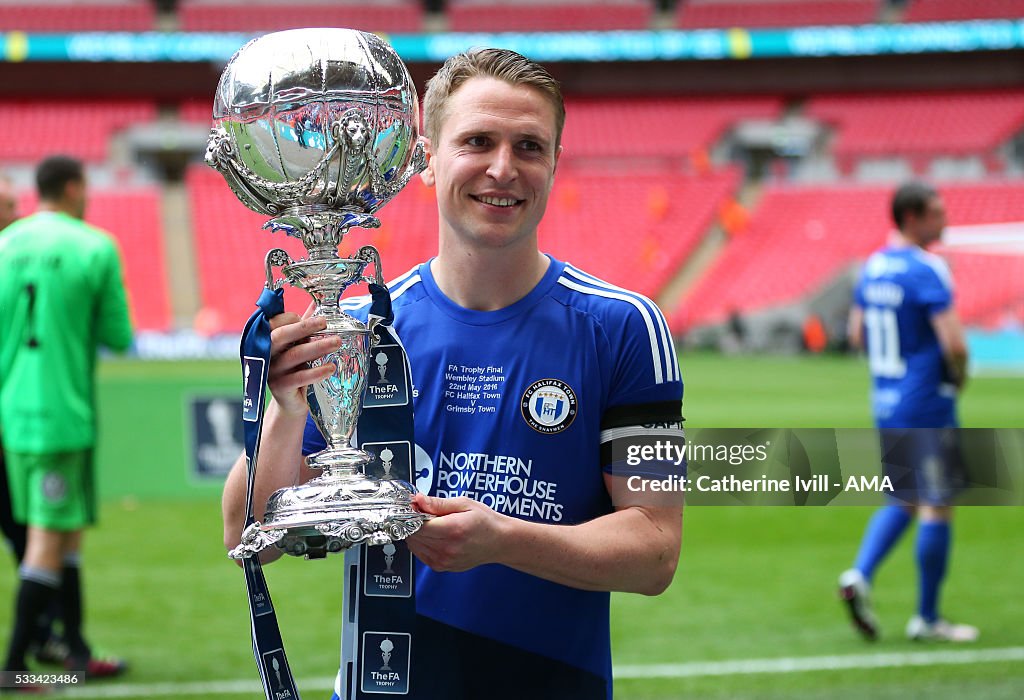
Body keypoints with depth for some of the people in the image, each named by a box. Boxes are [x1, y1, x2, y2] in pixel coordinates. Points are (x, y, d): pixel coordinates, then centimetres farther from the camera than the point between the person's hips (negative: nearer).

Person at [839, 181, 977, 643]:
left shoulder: (872, 267, 9)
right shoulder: (927, 270, -16)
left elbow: (857, 335, 17)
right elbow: (954, 344, -21)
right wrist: (959, 378, -3)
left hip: (884, 404, 8)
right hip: (927, 405, -8)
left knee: (903, 501, 18)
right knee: (937, 507, 2)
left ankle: (860, 575, -1)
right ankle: (927, 618, 8)